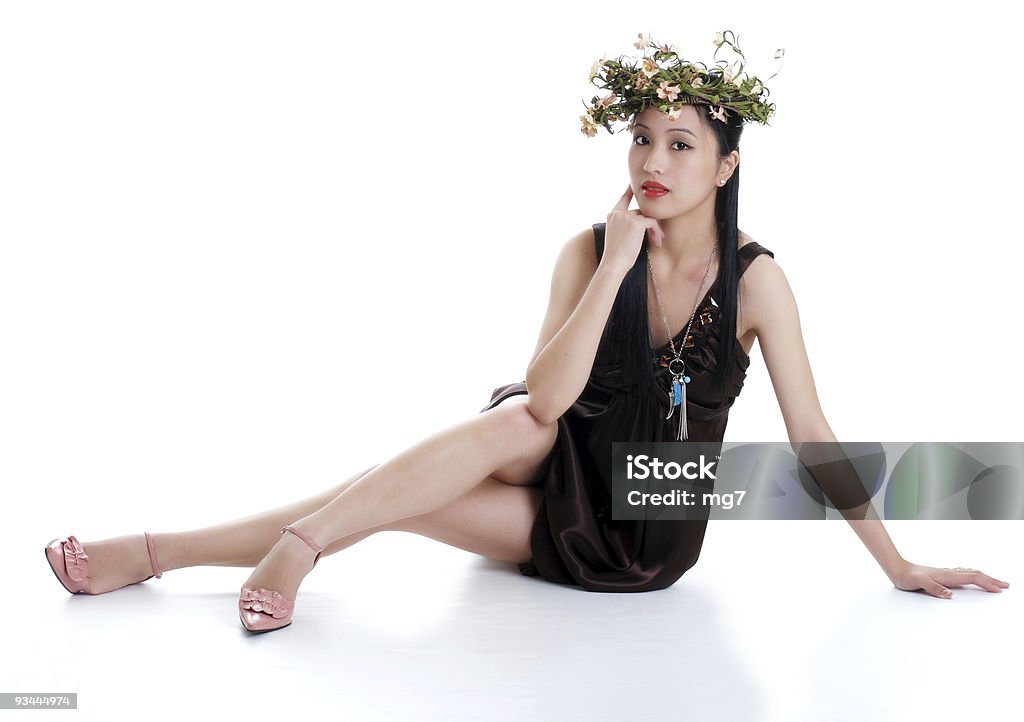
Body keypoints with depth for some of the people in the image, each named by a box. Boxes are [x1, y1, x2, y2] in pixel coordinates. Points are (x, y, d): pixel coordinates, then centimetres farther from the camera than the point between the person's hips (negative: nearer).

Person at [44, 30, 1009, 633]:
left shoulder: (754, 278, -12)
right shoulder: (590, 249, -9)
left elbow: (810, 434, -8)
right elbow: (547, 396, -22)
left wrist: (898, 565, -7)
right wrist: (617, 266, -27)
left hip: (652, 542, -1)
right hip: (561, 492, 1)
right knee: (512, 423, -30)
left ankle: (155, 554, -21)